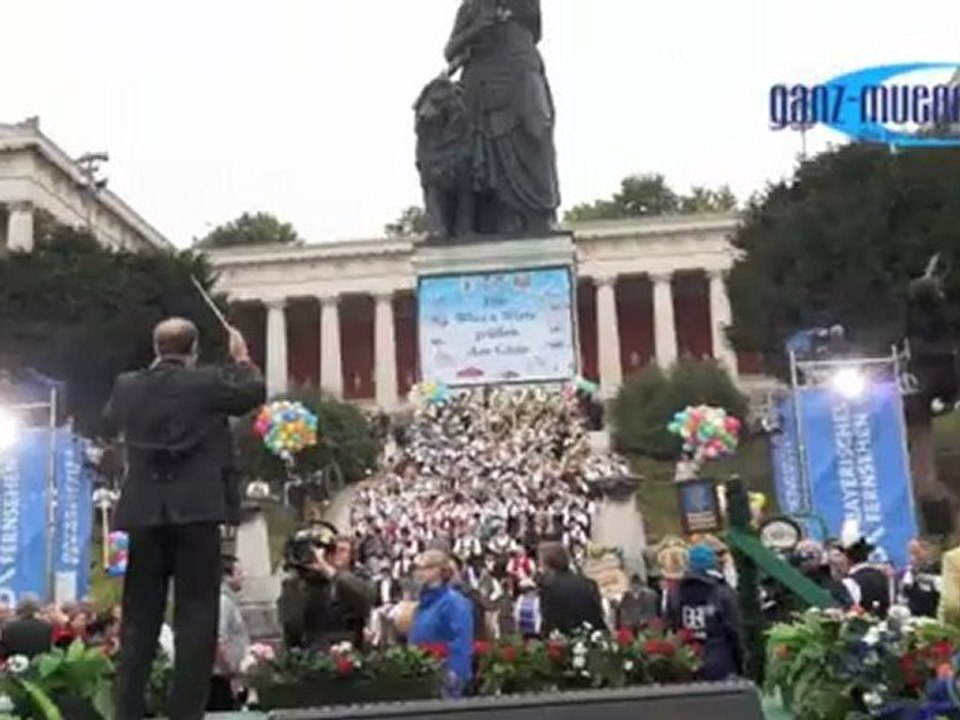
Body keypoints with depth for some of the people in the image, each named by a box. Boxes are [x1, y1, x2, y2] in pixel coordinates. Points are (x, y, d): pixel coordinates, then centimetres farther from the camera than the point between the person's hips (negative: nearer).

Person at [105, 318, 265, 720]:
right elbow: (255, 392, 10)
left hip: (143, 512, 4)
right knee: (196, 616, 1)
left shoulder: (127, 387, 3)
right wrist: (241, 358, 26)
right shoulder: (208, 383, -6)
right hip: (196, 511, -3)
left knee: (139, 619, 10)